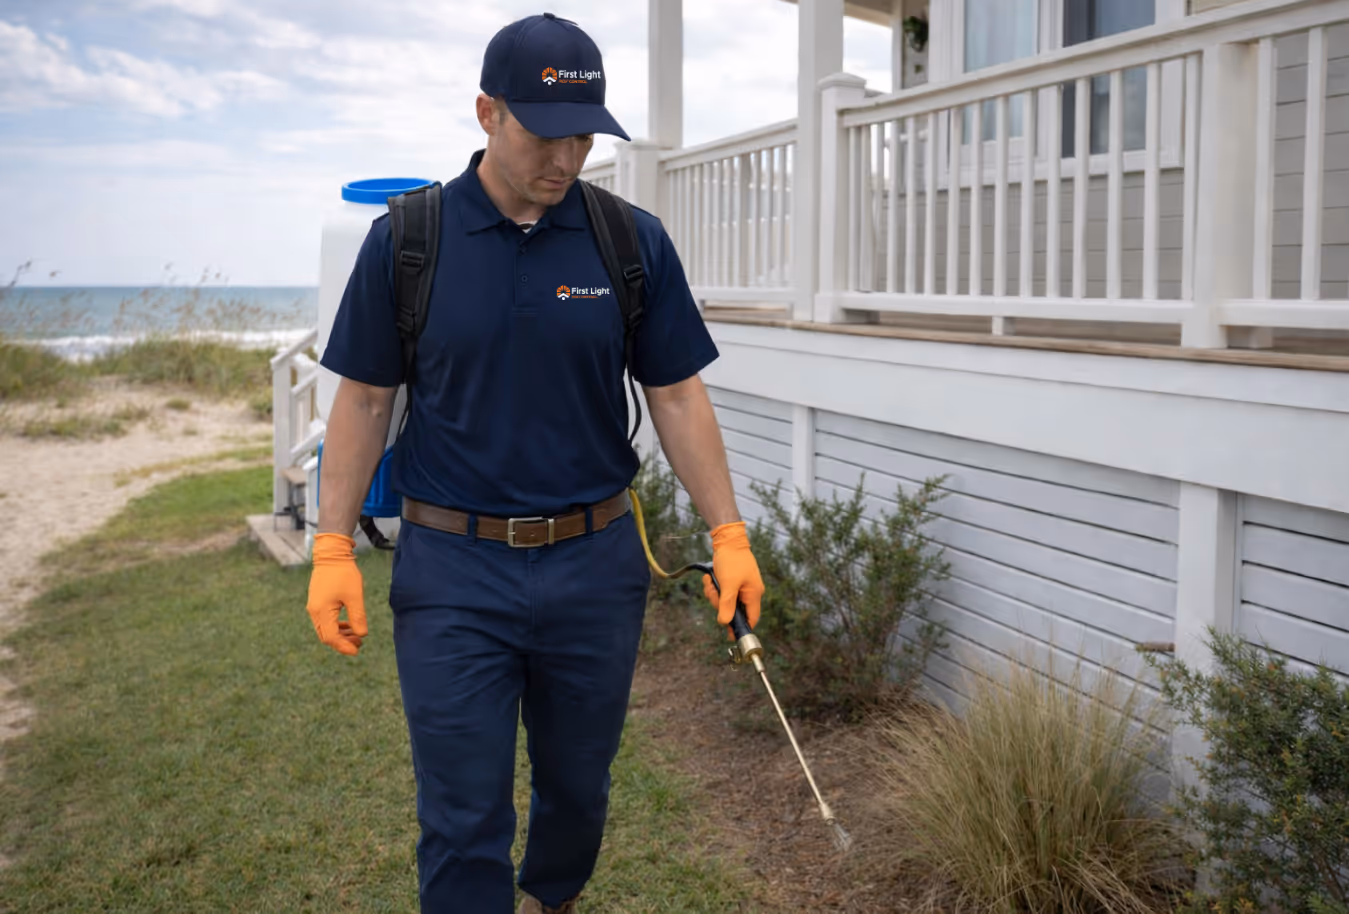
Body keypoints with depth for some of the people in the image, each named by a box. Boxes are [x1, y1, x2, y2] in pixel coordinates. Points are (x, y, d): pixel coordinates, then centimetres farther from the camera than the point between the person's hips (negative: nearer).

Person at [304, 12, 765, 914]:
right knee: (464, 823, 3)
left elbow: (677, 397, 2)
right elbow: (364, 400, 1)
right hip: (453, 569, -1)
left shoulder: (634, 242, -2)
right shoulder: (404, 239, -4)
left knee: (579, 790, 18)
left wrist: (729, 534, -3)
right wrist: (334, 549, -3)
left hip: (595, 563, 2)